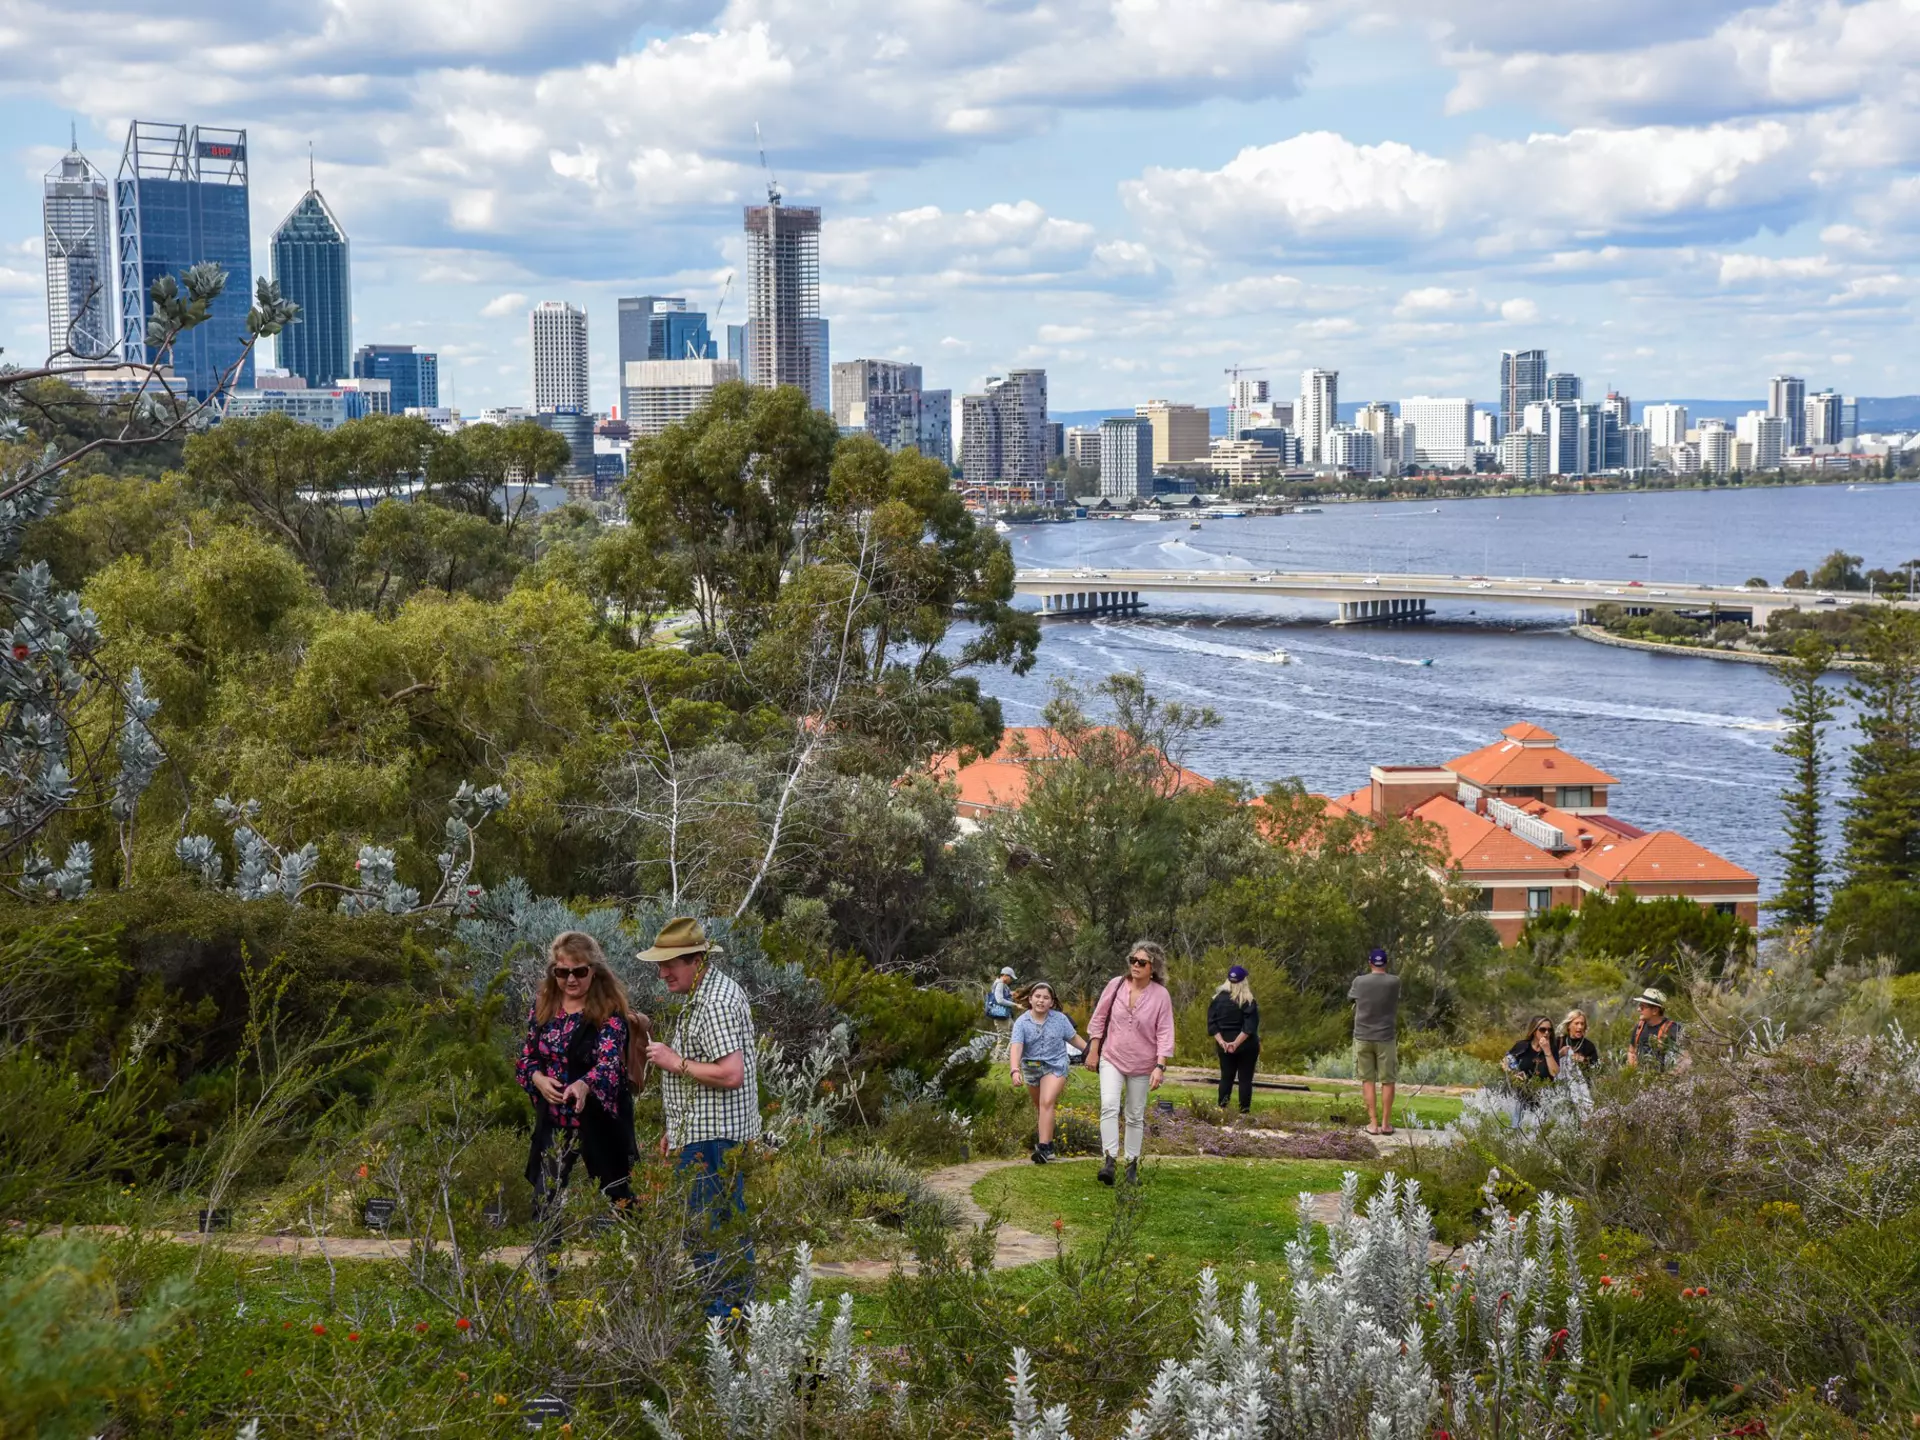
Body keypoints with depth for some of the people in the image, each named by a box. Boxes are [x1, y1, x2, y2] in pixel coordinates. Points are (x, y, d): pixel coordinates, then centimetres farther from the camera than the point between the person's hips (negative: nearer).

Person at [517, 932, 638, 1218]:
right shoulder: (542, 1006, 3)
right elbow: (526, 1057, 10)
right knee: (544, 1201, 7)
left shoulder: (610, 1010, -13)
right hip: (553, 1120, 4)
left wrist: (583, 1085, -46)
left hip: (599, 1120, -4)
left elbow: (609, 1061, -25)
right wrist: (538, 1079, -13)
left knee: (616, 1197, 5)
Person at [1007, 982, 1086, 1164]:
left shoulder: (1060, 1019, -3)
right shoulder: (1022, 1023, -7)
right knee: (1040, 1107, 14)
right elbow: (1016, 1047, -19)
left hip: (1055, 1066, -2)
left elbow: (1074, 1038, 9)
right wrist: (1015, 1070, -34)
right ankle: (1047, 1140, 30)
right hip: (1031, 1068, 3)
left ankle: (1044, 1147, -24)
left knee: (1047, 1103, -19)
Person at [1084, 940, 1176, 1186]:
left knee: (1136, 1116, 10)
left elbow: (1165, 1033, -9)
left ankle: (1132, 1164, 22)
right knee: (1109, 1106, -19)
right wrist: (1093, 1051, 5)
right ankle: (1109, 1160, -23)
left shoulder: (1161, 995, -9)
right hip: (1112, 1058, 0)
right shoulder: (1116, 985, -5)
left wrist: (1160, 1066, -16)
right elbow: (1099, 1018, 5)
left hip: (1142, 1064, 0)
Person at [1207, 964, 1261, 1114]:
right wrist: (1236, 1043, -20)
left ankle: (1221, 1108, 4)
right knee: (1245, 1078, 2)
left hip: (1224, 1044, 3)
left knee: (1226, 1076, 12)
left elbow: (1212, 1023, -3)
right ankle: (1244, 1111, -2)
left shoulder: (1217, 998, 1)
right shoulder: (1249, 1002, -9)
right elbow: (1250, 1027, -17)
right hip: (1247, 1046, -3)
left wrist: (1221, 1041, -10)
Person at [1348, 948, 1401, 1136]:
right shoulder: (1394, 982, -6)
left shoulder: (1359, 982, -5)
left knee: (1368, 1080, 6)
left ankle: (1373, 1123, 4)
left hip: (1363, 1037, 1)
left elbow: (1351, 997, 14)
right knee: (1387, 1080, 8)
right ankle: (1386, 1123, 9)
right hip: (1386, 1038, -1)